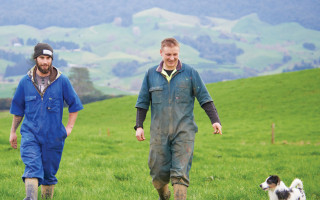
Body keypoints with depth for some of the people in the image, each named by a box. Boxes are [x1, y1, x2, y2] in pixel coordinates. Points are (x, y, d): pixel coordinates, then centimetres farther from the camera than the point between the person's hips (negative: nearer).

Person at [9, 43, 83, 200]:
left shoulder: (62, 81, -1)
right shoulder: (25, 81, 2)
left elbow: (75, 104, 10)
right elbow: (18, 108, 15)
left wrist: (69, 127, 4)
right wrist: (13, 131, 18)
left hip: (54, 136, 1)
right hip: (30, 134, 0)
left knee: (49, 173, 8)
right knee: (32, 169, -18)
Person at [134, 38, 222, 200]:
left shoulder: (190, 73, 4)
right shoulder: (151, 74, 8)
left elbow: (204, 98, 5)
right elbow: (142, 102, 13)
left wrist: (215, 120, -4)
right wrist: (139, 126, 5)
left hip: (183, 131, -2)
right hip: (159, 132, 2)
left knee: (180, 173, -11)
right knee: (159, 172, 5)